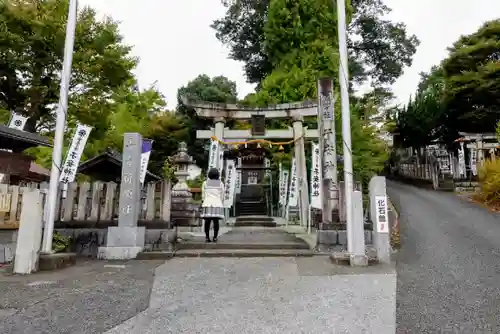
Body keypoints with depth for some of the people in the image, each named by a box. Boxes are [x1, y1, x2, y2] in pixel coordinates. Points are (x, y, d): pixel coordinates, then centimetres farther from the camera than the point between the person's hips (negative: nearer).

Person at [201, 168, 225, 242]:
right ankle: (215, 237, -6)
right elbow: (222, 196, 7)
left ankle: (207, 237, -2)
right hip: (217, 205, -1)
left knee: (207, 221, 2)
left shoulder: (205, 183, 5)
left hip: (207, 205, 1)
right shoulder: (221, 184, 3)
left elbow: (203, 195, 7)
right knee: (216, 221, 0)